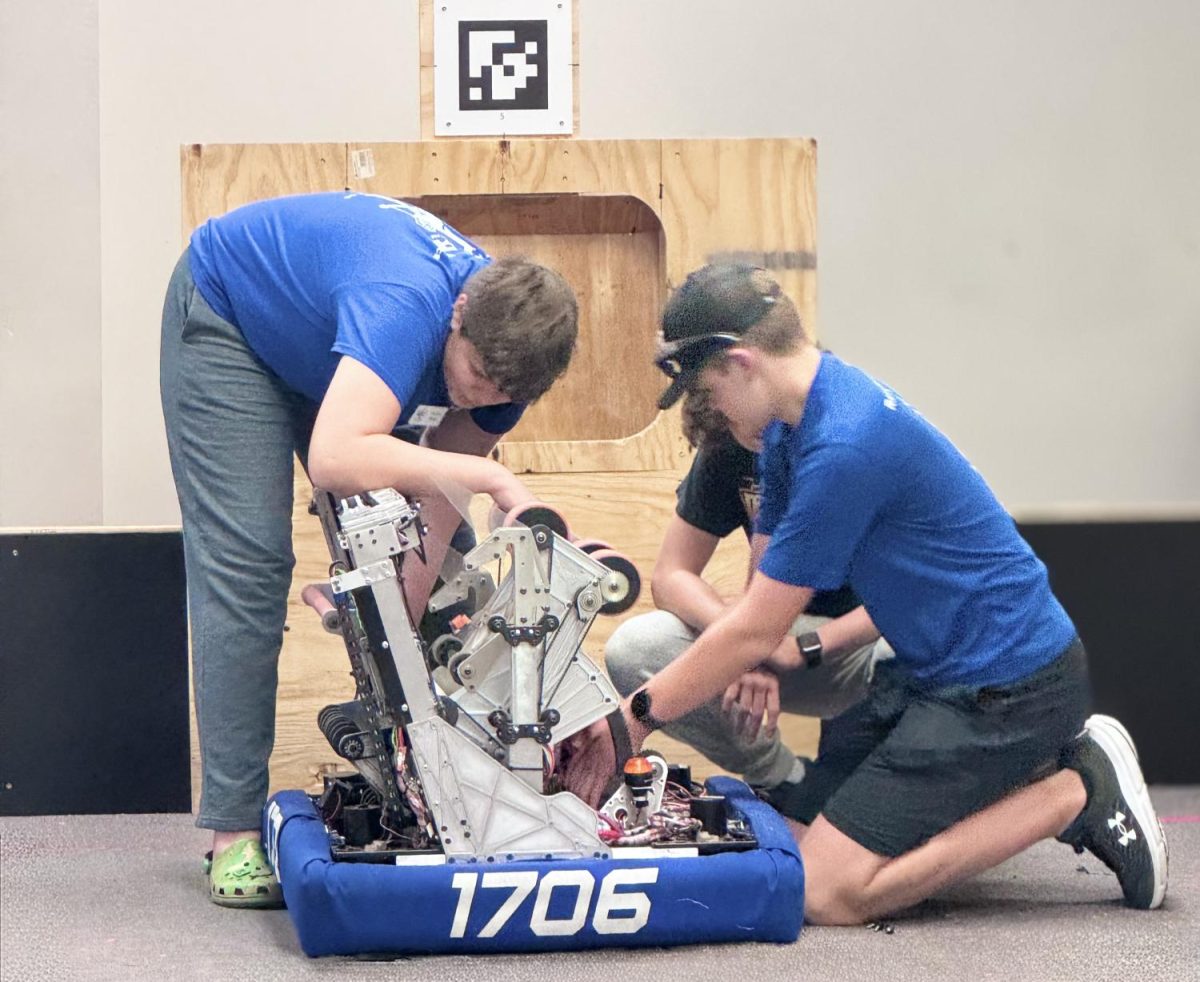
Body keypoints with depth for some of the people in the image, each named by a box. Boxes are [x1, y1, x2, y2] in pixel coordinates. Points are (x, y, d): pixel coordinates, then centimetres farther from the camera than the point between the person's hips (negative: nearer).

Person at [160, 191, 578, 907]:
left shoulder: (502, 343, -21)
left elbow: (437, 498, -16)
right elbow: (335, 457, -58)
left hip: (329, 339, 7)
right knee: (246, 565, -17)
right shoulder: (409, 308, -43)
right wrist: (493, 478, -54)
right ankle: (235, 831, -15)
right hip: (227, 312, -7)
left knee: (429, 560, -2)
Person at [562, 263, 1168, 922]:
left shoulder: (843, 448, -24)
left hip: (1008, 685, -10)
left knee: (825, 891, -14)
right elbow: (763, 593, 12)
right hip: (937, 671, 10)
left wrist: (632, 718, -8)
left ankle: (1074, 792, -5)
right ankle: (1037, 767, 12)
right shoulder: (794, 427, 7)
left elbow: (756, 629, -18)